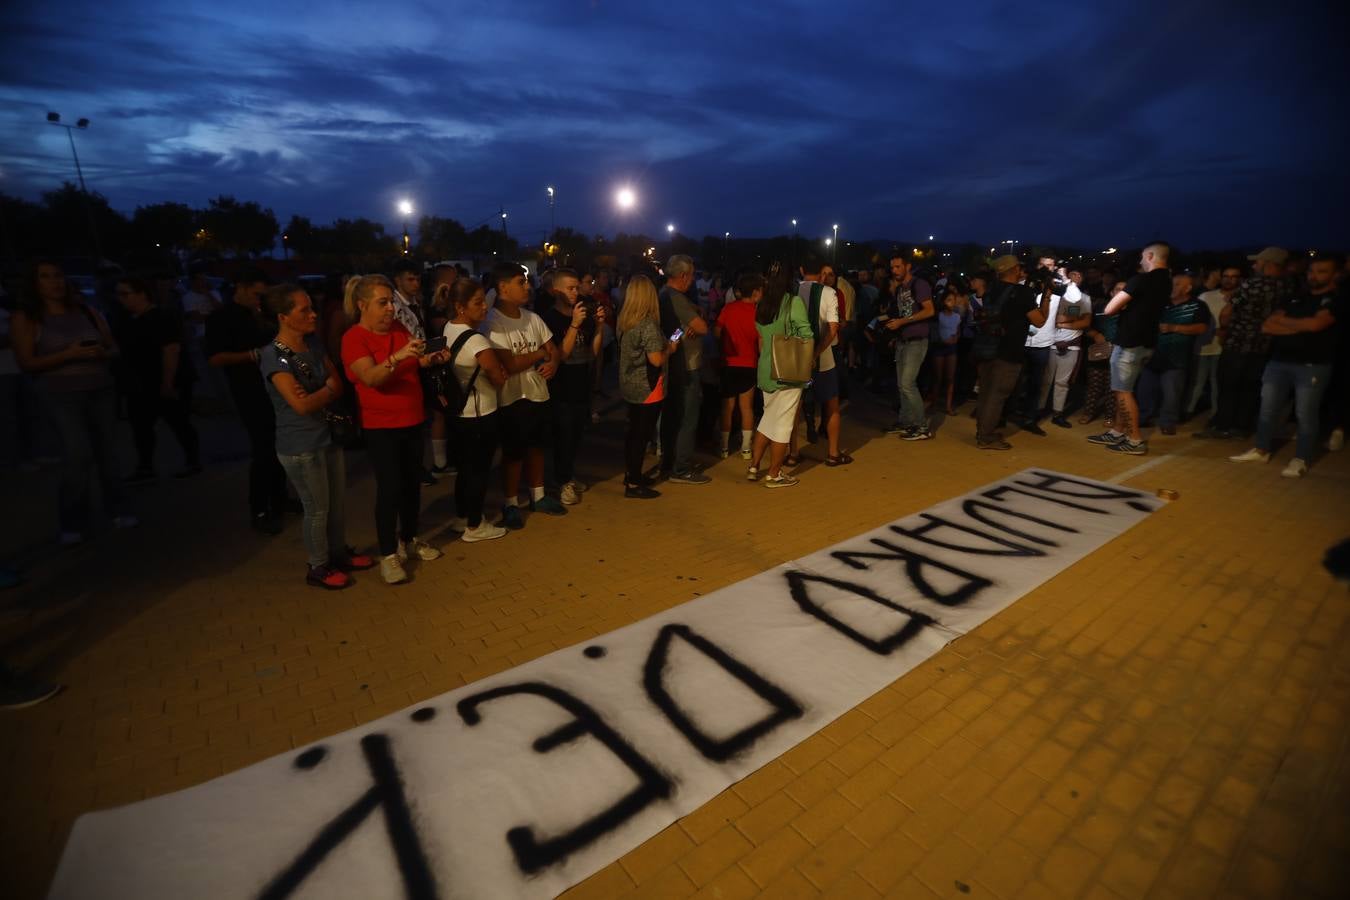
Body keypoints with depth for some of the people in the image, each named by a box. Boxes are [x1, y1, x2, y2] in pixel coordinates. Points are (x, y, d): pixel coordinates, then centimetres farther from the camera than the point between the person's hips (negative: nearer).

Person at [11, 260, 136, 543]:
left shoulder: (88, 312, 9)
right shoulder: (25, 319, -1)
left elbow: (114, 348, 13)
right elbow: (26, 363, -6)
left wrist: (101, 353, -9)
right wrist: (70, 354, -18)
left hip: (101, 391, 4)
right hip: (62, 395, -3)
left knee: (108, 451, 6)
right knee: (78, 454, -15)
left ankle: (118, 509, 17)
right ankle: (72, 522, -2)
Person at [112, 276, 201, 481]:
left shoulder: (160, 319, -13)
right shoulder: (127, 320, 12)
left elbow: (171, 350, -20)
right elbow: (123, 349, 22)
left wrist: (168, 384, -24)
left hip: (168, 384, -8)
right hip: (140, 385, 8)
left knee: (179, 424, -1)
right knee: (140, 425, 6)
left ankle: (193, 463, 10)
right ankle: (145, 468, 13)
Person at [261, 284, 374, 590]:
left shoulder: (313, 343, 4)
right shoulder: (273, 355, -19)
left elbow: (338, 383, 4)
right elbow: (302, 405, -24)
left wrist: (318, 394, -15)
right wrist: (329, 390, -8)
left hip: (329, 436, 7)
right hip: (300, 447, -7)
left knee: (339, 502, 18)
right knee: (317, 508, 7)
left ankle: (339, 552, 38)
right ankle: (318, 567, 26)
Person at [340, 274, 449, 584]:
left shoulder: (398, 327, 4)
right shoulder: (353, 338, -13)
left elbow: (414, 364, 14)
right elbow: (371, 377, -27)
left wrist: (430, 359, -7)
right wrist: (397, 357, -43)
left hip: (413, 420, 6)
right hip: (381, 426, -6)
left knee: (413, 482, 13)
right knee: (389, 488, -5)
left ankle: (409, 539, 30)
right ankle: (388, 554, 8)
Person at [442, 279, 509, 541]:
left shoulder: (448, 330, 2)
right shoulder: (476, 341, -24)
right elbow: (500, 378, -17)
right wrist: (495, 365, 0)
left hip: (458, 412, 8)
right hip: (480, 415, -8)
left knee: (465, 465, 21)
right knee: (479, 469, 6)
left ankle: (461, 517, 35)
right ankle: (475, 526, 19)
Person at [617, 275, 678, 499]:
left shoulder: (623, 321, 5)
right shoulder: (648, 324, -20)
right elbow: (656, 360, -23)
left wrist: (664, 344, 15)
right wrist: (671, 348, -5)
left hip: (629, 387, 8)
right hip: (647, 390, -8)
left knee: (633, 431, 19)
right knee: (642, 434, 1)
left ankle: (630, 473, 33)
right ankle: (633, 485, 9)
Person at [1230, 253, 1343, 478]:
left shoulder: (1336, 300, 1)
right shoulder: (1295, 297, 16)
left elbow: (1315, 324, -16)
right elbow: (1267, 326, 7)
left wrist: (1282, 320, -1)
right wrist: (1300, 327, -6)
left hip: (1313, 366, -5)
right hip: (1278, 362, 5)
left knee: (1305, 414, -2)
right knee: (1268, 409, 8)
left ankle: (1300, 460, 3)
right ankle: (1261, 450, 18)